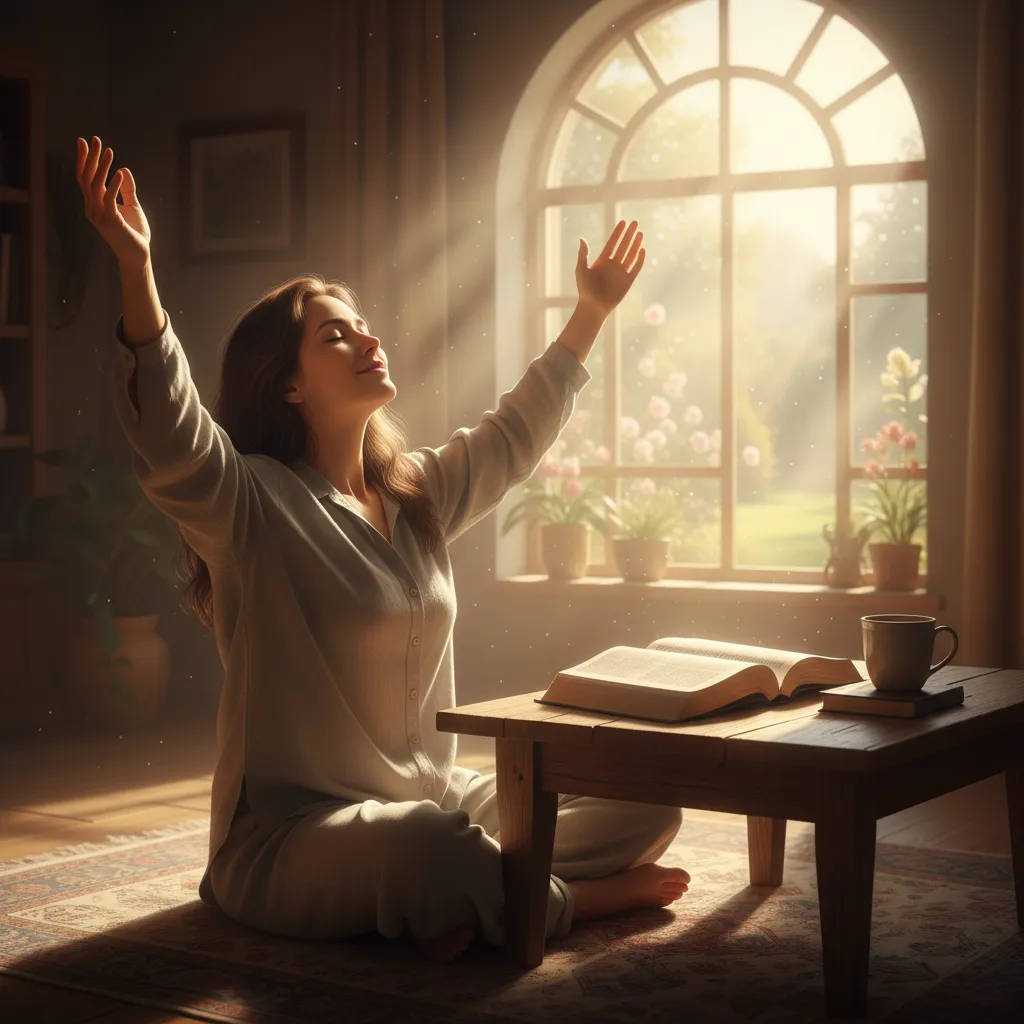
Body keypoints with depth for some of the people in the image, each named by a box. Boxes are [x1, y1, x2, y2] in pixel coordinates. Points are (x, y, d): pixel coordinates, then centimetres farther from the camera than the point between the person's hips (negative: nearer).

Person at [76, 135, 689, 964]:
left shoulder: (420, 493, 11)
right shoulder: (250, 506, -10)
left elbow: (516, 435, 27)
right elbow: (171, 441, -30)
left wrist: (591, 312, 31)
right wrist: (136, 271, -42)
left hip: (440, 801, 7)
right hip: (293, 831, -7)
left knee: (645, 807, -4)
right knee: (427, 848, -39)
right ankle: (576, 899, -12)